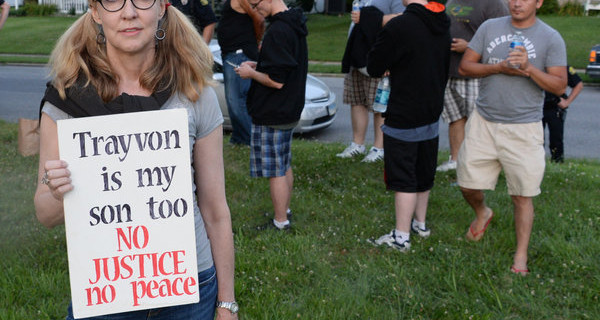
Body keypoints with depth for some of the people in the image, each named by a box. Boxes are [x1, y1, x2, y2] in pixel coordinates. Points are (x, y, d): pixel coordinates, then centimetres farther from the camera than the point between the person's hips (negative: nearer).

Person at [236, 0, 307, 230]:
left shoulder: (278, 32, -23)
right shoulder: (294, 25, 9)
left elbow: (276, 81, -24)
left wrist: (251, 73, -9)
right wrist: (258, 66, 11)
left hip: (272, 116, -10)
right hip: (289, 110, 10)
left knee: (276, 171, 0)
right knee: (285, 166, 20)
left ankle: (280, 223, 11)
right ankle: (284, 210, 34)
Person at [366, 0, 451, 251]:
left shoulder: (398, 27, -21)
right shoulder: (443, 27, 3)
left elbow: (374, 68, -13)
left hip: (403, 118, -7)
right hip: (432, 114, 7)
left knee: (403, 178, 0)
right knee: (423, 174, 18)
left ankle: (401, 237, 5)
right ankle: (420, 224, 33)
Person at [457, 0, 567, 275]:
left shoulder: (551, 38, -2)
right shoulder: (490, 28, 5)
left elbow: (559, 86, -6)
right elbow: (464, 67, 3)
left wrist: (529, 69, -21)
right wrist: (498, 68, -13)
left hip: (523, 129, -2)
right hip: (483, 122, 3)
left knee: (522, 196, 2)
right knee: (468, 184, 8)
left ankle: (521, 257, 17)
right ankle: (482, 213, 42)